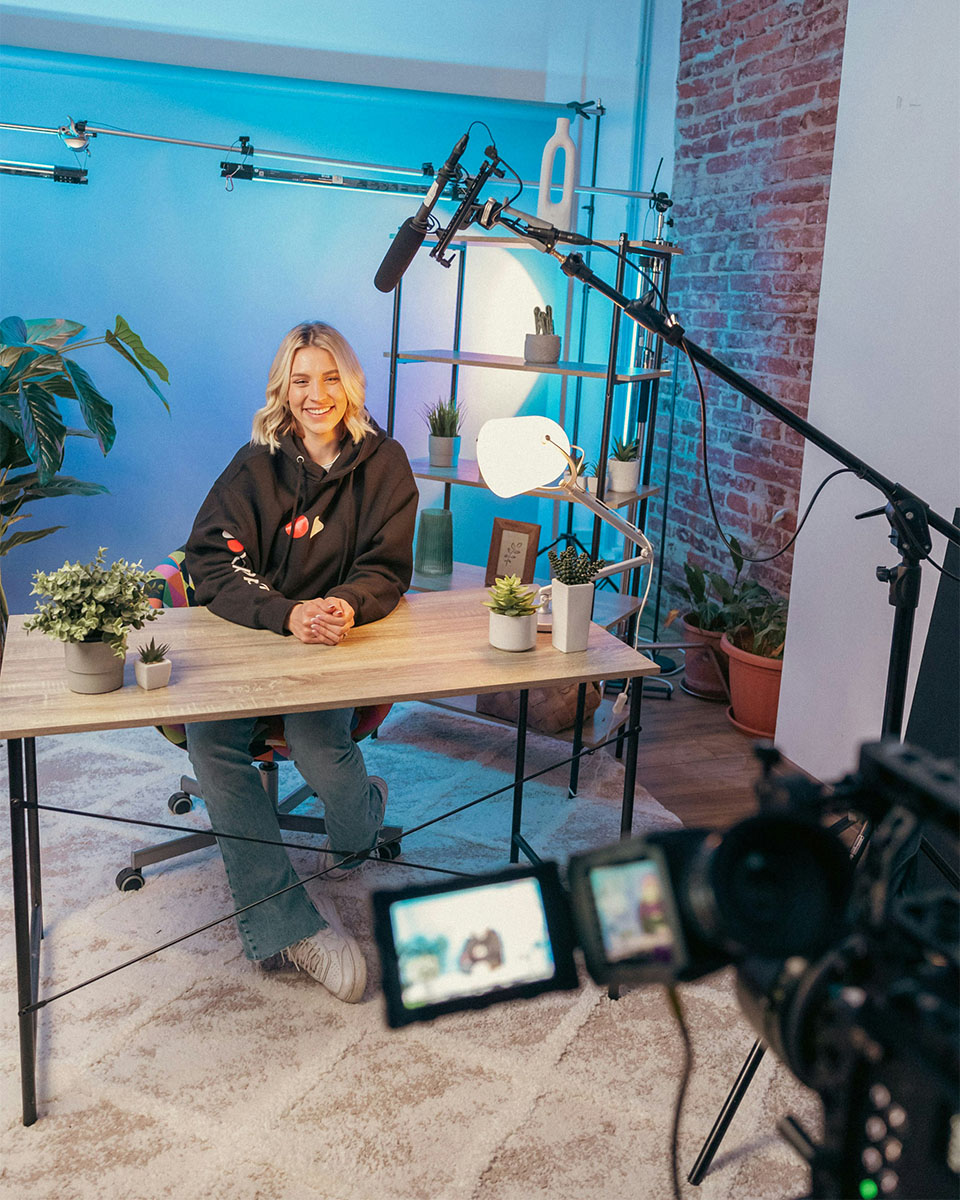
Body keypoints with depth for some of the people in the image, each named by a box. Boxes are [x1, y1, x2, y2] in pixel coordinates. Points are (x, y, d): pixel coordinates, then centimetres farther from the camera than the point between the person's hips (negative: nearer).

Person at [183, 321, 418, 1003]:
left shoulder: (383, 462, 4)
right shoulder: (257, 463, 4)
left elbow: (386, 569, 1)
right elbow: (211, 562, -7)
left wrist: (347, 606, -25)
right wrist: (288, 614, -26)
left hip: (342, 638, -1)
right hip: (250, 633, 2)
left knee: (317, 747, -30)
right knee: (211, 740, -27)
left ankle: (362, 818, 10)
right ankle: (287, 921, -22)